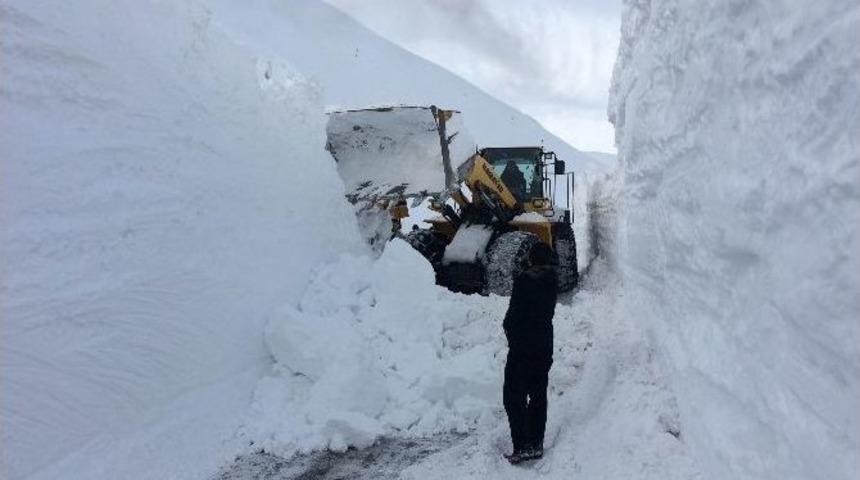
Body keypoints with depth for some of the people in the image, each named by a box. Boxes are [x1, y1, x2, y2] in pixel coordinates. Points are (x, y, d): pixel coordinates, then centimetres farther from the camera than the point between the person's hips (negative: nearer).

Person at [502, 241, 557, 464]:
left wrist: (508, 328, 3)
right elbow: (549, 312, 7)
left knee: (513, 396, 0)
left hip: (523, 347, -7)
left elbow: (515, 313, -17)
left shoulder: (524, 280, -18)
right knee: (538, 395, 15)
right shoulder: (552, 281, 3)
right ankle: (536, 444, 21)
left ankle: (522, 447, -4)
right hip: (545, 345, 7)